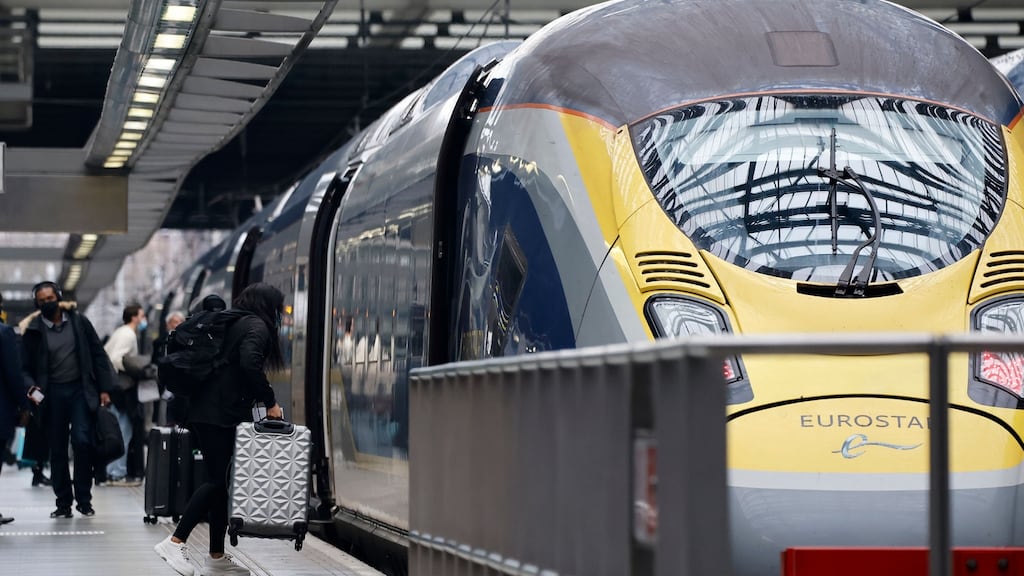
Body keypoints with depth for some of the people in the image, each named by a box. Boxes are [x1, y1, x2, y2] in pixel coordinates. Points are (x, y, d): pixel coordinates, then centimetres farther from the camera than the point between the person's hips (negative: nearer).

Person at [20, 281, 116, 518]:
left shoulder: (79, 322, 2)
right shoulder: (33, 331, 1)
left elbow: (97, 355, 5)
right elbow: (26, 368, 6)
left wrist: (104, 389, 0)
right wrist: (31, 387, -15)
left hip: (81, 390, -1)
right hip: (52, 394, 1)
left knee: (82, 441, -13)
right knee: (57, 450, 5)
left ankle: (84, 499, -3)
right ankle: (63, 503, 12)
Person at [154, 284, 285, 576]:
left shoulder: (229, 322, 22)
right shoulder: (257, 327, -6)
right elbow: (250, 365, -22)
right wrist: (270, 402, -14)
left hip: (202, 409, 10)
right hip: (222, 414, -10)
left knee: (220, 481, 10)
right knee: (219, 480, -10)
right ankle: (176, 542, -16)